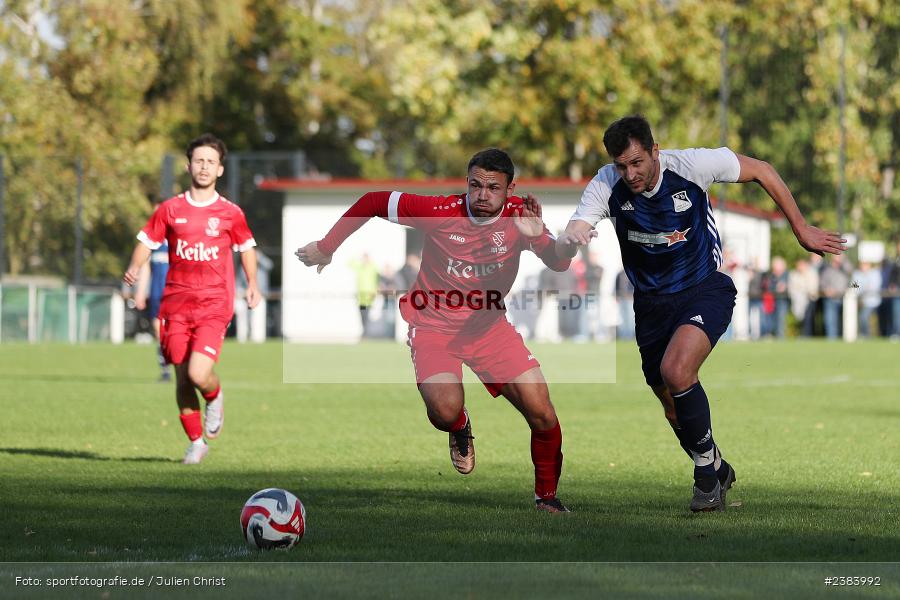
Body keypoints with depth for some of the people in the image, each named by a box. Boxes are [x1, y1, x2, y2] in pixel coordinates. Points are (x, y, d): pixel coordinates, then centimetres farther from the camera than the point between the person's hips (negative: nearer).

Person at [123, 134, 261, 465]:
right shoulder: (170, 209, 5)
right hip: (176, 303, 2)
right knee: (182, 378, 3)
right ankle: (196, 442, 20)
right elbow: (147, 241, 10)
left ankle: (215, 398, 18)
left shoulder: (230, 213, 4)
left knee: (198, 375, -18)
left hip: (214, 304, -2)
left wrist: (252, 285, 7)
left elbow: (246, 247, 18)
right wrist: (134, 269, -9)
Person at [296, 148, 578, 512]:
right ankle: (460, 427, 14)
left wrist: (538, 236, -38)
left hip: (489, 326, 2)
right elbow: (373, 202, -7)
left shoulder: (520, 215, -11)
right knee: (445, 412, -27)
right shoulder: (439, 212, -19)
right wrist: (326, 247, -2)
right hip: (434, 325, -2)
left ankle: (547, 497, 18)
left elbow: (560, 264, -16)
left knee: (543, 416, -7)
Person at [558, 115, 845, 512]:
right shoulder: (606, 186, -15)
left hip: (704, 289, -4)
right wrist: (569, 241, -49)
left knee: (676, 371, -28)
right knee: (673, 406, 8)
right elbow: (562, 250, -24)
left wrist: (802, 230, 0)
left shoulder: (692, 165, -20)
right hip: (651, 301, 4)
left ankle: (707, 462, -7)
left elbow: (761, 171, -4)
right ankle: (717, 472, 34)